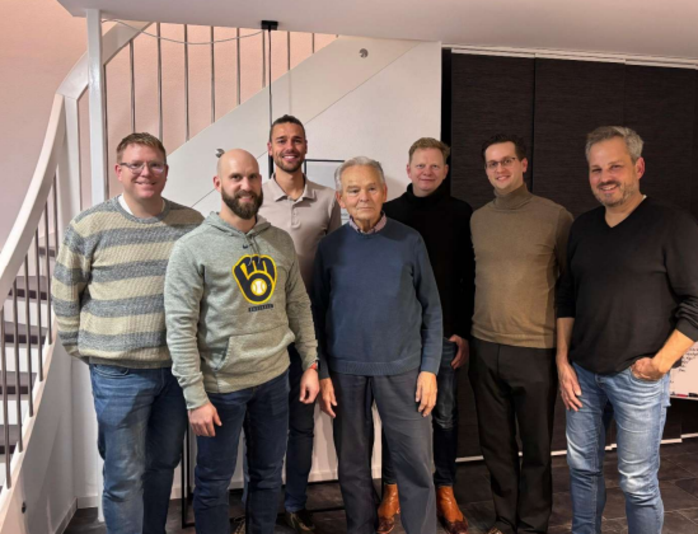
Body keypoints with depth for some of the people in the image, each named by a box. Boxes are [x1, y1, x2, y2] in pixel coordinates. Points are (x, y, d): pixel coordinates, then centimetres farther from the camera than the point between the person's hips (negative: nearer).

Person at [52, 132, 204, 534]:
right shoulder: (89, 226, -6)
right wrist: (84, 349, 2)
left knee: (164, 463, 19)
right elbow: (65, 296, 3)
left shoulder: (191, 223, 1)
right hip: (118, 372, -3)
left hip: (179, 366, 3)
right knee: (125, 475, 7)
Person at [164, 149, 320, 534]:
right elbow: (180, 328, -14)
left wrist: (310, 364, 5)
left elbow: (299, 306, 8)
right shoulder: (193, 249, -12)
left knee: (268, 475, 20)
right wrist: (195, 397, -16)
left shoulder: (281, 242, 3)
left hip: (274, 378, 5)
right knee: (214, 483, 13)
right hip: (221, 385, -4)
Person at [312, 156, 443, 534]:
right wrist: (322, 373, -1)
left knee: (416, 464, 5)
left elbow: (432, 310, 1)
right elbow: (317, 314, 3)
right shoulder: (330, 246, 1)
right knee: (352, 466, 14)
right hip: (346, 371, 1)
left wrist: (429, 368, -4)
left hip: (402, 369, -1)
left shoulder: (410, 241, -2)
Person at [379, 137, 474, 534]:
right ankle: (392, 490, 25)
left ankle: (446, 492, 26)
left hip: (445, 332, 0)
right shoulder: (389, 213, 4)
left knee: (445, 416, 10)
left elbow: (470, 277, 0)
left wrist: (465, 331, -5)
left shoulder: (462, 214, 1)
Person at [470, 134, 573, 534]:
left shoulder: (555, 217, -5)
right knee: (496, 444, 14)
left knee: (536, 446, 10)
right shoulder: (477, 220, 7)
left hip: (536, 351, -3)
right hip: (485, 350, 4)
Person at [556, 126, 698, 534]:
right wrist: (563, 361, 7)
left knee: (638, 482, 5)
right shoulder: (583, 227, 8)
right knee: (583, 467, 16)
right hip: (582, 372, 5)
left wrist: (662, 362, -15)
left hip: (638, 377, -5)